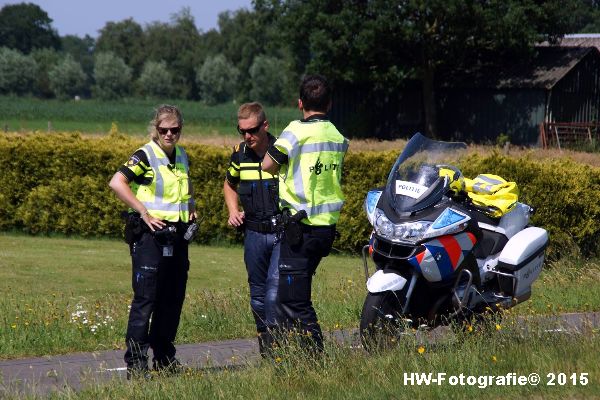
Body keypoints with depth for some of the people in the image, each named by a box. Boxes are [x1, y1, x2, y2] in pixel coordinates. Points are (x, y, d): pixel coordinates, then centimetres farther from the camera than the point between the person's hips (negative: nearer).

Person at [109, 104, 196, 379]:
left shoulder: (182, 156, 12)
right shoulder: (145, 156, -10)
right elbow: (117, 183, -23)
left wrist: (191, 207, 15)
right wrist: (144, 212, -23)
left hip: (177, 235, 7)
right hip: (150, 233, -7)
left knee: (173, 298, 11)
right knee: (145, 299, -10)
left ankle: (164, 357, 23)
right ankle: (135, 364, -10)